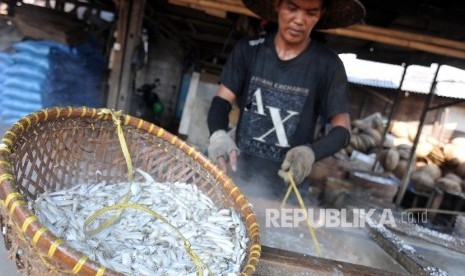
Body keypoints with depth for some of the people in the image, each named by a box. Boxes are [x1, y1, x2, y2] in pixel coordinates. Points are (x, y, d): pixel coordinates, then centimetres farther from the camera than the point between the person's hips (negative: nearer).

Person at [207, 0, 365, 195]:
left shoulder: (328, 65, -8)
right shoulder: (248, 49, -2)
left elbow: (342, 129, -7)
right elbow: (222, 100, -3)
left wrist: (311, 151, -27)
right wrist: (218, 134, -25)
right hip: (239, 173, 2)